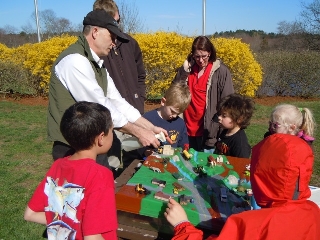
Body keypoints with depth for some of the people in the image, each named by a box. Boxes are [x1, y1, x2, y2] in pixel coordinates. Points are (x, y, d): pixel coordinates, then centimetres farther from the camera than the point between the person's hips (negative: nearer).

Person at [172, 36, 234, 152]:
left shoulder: (221, 71, -6)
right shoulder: (188, 68, 7)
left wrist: (222, 132, -11)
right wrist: (184, 69, -8)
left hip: (208, 129, -4)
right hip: (188, 128, 4)